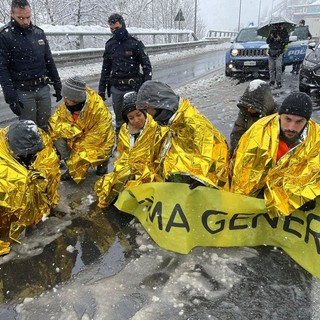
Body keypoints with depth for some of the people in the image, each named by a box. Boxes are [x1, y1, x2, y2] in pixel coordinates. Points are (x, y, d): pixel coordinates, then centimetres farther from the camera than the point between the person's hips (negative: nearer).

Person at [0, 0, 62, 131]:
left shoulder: (39, 33, 8)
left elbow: (49, 61, 15)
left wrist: (57, 85, 11)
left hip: (43, 88, 5)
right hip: (23, 91, -5)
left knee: (46, 127, 12)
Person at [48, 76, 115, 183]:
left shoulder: (99, 109, -30)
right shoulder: (66, 105, -13)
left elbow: (98, 136, -24)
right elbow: (54, 121, -14)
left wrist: (78, 146, -21)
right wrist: (73, 131, -30)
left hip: (98, 142, -5)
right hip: (78, 139, 5)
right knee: (58, 138, -19)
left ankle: (103, 161, 9)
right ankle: (70, 167, 0)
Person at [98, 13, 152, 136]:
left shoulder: (135, 43, -5)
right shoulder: (109, 45, 9)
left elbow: (146, 66, -5)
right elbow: (105, 68, 15)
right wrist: (101, 89, 12)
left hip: (133, 88, -4)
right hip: (116, 89, 4)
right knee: (119, 119, 11)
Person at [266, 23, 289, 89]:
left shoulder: (284, 31, 1)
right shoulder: (272, 30, 10)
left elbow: (286, 41, -6)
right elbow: (267, 41, 7)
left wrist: (280, 39, -21)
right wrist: (271, 37, -13)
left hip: (279, 52, -4)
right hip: (271, 51, 4)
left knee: (278, 67, -13)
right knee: (271, 67, 6)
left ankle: (279, 82, -11)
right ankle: (272, 81, 17)